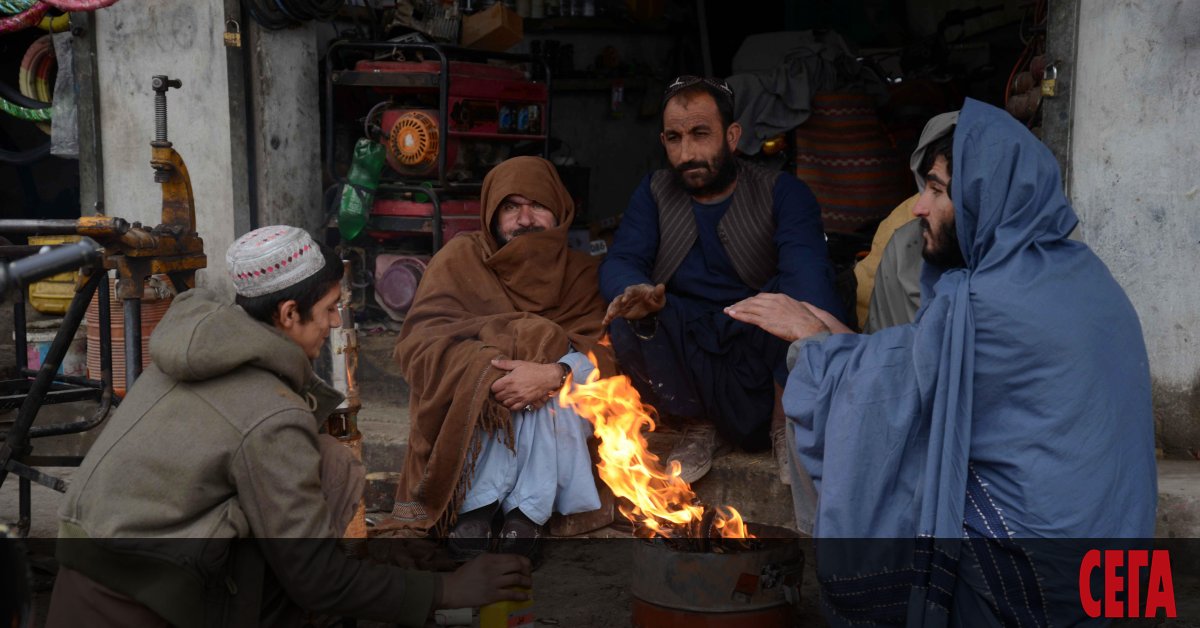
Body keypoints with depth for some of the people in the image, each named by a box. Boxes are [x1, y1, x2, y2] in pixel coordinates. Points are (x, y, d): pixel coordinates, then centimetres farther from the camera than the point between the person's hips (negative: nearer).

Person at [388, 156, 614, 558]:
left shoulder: (579, 273, 4)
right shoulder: (461, 258, 0)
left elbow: (604, 354, -10)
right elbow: (418, 345, -12)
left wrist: (556, 375, -33)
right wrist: (489, 369, -30)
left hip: (556, 427, 2)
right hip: (467, 421, -1)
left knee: (556, 380, -30)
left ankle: (525, 514, -27)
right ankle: (474, 507, -28)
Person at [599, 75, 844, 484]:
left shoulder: (782, 193, -3)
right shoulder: (654, 193, 7)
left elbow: (807, 271, -21)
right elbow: (620, 263, -7)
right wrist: (636, 293, -34)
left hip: (765, 355, -2)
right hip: (691, 357, 2)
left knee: (794, 296, -30)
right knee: (627, 319, -24)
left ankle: (786, 420, -3)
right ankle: (700, 425, 0)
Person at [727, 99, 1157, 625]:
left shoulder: (986, 303, -24)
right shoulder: (1078, 267, 4)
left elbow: (879, 384, -11)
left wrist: (811, 335, 5)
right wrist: (839, 337, 7)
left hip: (1030, 563, -8)